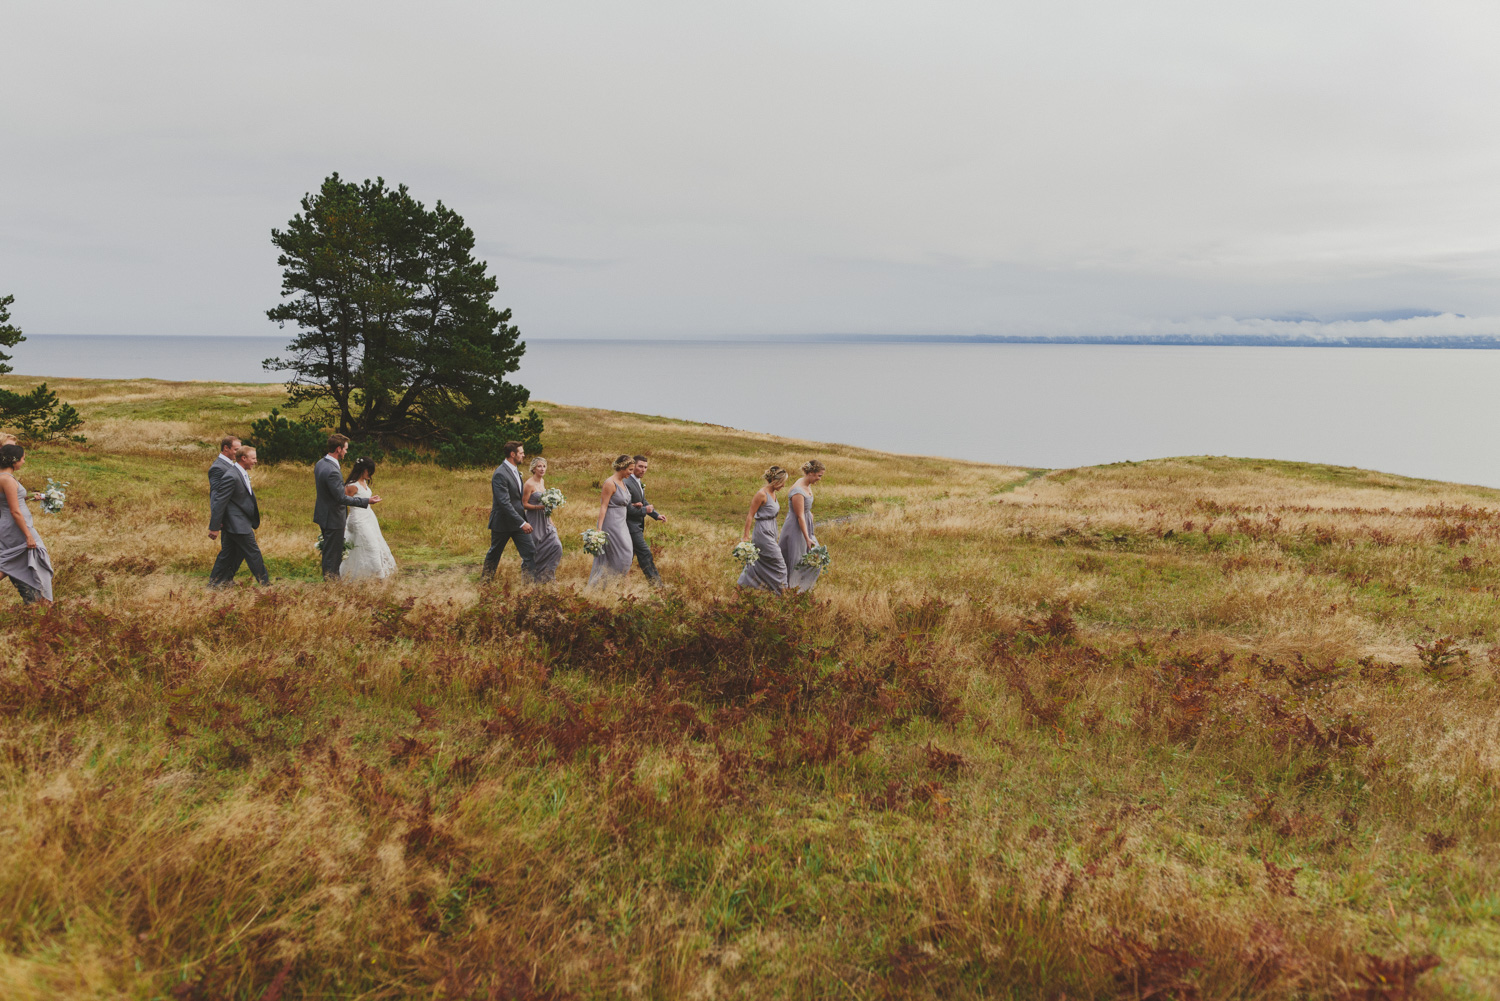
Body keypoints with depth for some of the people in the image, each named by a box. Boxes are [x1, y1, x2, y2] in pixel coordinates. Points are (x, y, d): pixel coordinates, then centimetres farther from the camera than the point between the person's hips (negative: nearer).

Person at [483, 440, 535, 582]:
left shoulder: (515, 470, 8)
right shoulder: (500, 474, -21)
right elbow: (504, 503, -27)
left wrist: (523, 519, 15)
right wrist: (522, 523, -29)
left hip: (518, 520, 7)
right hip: (503, 522, -7)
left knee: (530, 552, -2)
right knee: (494, 554, 12)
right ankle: (485, 580, 30)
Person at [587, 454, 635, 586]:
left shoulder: (622, 482, 11)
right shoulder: (610, 483, -16)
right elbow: (603, 506, -18)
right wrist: (599, 528, -21)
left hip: (621, 524, 9)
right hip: (611, 523, -9)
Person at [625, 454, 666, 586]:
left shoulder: (638, 482, 10)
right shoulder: (627, 483, -22)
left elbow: (643, 502, 18)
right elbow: (628, 509, -24)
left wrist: (656, 515, 7)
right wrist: (645, 510, -14)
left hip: (638, 525, 10)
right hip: (631, 524, -10)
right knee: (644, 553, -6)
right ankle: (654, 580, -1)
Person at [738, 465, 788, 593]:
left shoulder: (772, 493, 8)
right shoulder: (762, 494, -18)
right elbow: (750, 515, -15)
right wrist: (746, 536, -13)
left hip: (770, 531, 9)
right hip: (763, 532, -9)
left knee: (759, 562, 17)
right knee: (778, 563, -3)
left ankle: (743, 584, 28)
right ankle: (781, 591, 8)